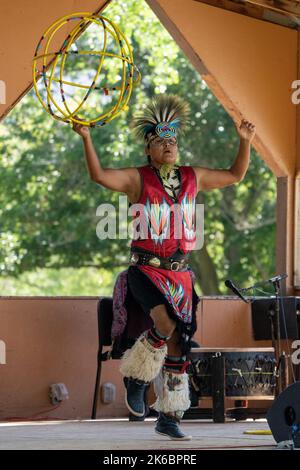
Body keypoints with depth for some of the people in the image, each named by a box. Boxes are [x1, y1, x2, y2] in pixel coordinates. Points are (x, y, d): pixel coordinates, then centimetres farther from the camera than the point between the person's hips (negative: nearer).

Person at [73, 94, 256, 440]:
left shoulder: (192, 177, 9)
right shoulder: (138, 179, -4)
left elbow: (235, 175, 20)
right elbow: (99, 176, -19)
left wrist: (245, 142, 9)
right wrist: (86, 139, -29)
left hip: (180, 272, 5)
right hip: (146, 268, -5)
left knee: (180, 344, 3)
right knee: (166, 324, -29)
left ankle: (169, 417, 12)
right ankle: (136, 376, -2)